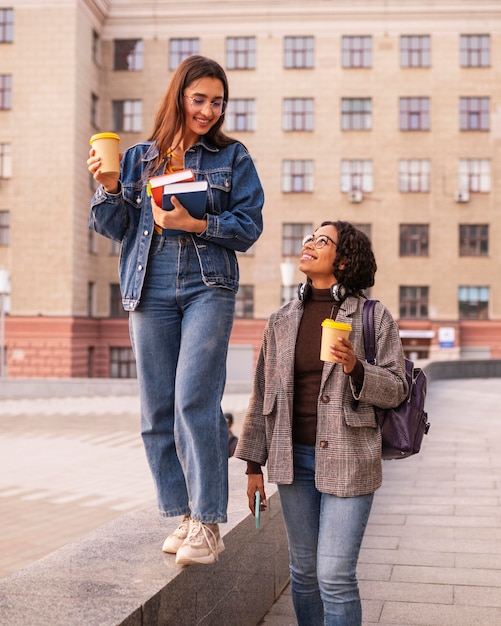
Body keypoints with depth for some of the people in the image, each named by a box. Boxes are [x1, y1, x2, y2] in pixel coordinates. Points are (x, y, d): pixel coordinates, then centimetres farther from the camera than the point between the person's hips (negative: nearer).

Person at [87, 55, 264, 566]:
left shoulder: (232, 158, 8)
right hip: (150, 292, 3)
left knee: (195, 400, -14)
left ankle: (207, 524, -7)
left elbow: (248, 226, 1)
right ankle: (183, 515, 14)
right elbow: (113, 227, 10)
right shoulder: (139, 158, 13)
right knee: (157, 410, 3)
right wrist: (110, 188, -8)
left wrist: (195, 224, -13)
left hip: (208, 289, -3)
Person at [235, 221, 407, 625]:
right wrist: (254, 465, 9)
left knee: (335, 576, -5)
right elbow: (262, 395, 11)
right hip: (295, 458, 4)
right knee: (304, 570, 13)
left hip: (347, 461, -4)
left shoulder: (374, 317, -3)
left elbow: (396, 389, -3)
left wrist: (355, 369, -22)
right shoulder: (282, 321, 8)